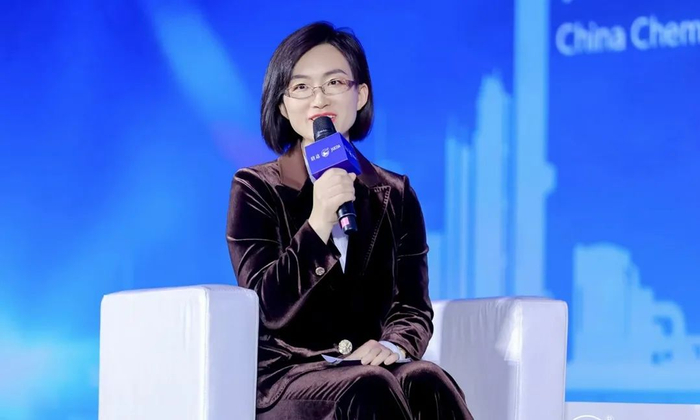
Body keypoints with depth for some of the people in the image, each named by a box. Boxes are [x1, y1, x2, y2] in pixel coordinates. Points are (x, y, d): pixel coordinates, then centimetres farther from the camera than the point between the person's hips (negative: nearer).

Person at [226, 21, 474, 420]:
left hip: (367, 367, 3)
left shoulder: (395, 195, 13)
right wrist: (320, 221, -18)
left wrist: (394, 345, -17)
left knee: (429, 384, -32)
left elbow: (413, 307, 7)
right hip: (282, 374, -3)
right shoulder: (255, 189, 3)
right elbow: (269, 308, -7)